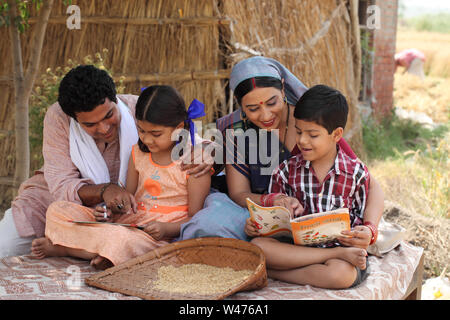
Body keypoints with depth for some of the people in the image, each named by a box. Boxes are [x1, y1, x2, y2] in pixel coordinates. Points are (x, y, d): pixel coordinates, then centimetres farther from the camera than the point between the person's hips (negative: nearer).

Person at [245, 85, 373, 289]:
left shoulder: (356, 172, 1)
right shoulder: (288, 169, 7)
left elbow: (361, 218, 9)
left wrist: (364, 233, -14)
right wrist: (257, 224, -9)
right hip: (296, 246, 4)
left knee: (342, 274, -38)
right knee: (257, 245, -29)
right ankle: (341, 254, -22)